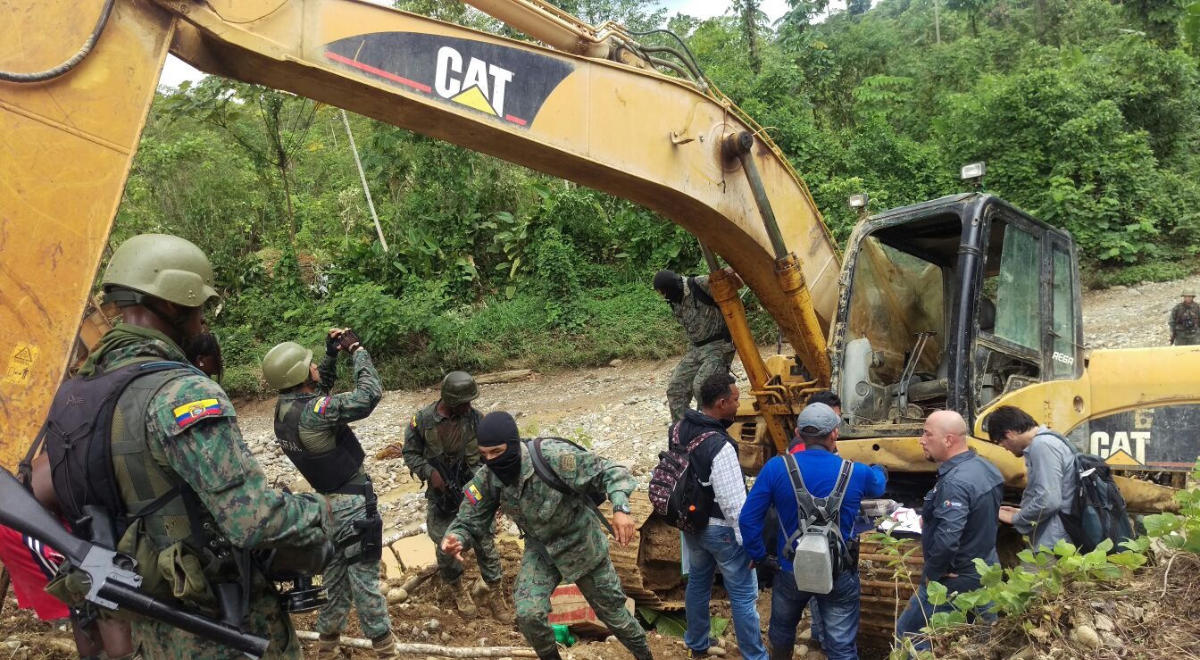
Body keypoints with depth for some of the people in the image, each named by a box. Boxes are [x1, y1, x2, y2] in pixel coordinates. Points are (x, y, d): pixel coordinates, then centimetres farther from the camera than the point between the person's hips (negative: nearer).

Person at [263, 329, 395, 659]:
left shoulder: (284, 408, 0)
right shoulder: (311, 413, -27)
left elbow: (320, 389, 20)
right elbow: (369, 395, -31)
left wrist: (332, 355, 8)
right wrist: (358, 352, -18)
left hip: (326, 503, 9)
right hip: (351, 503, -9)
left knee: (334, 580, 20)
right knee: (364, 579, 1)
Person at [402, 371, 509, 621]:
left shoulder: (475, 419, -10)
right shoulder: (423, 420, -12)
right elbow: (410, 453, 0)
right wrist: (429, 472, -15)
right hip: (440, 494, 0)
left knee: (484, 541, 1)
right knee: (445, 546, 3)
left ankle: (495, 593, 13)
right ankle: (458, 589, 28)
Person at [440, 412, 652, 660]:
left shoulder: (555, 457, -34)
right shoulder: (487, 479, -20)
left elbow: (609, 471, -29)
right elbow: (470, 519, -10)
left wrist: (621, 508, -46)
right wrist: (454, 537, -34)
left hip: (581, 545, -3)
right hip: (540, 551, 3)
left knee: (611, 610, 13)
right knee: (528, 614, -16)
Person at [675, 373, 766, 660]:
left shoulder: (679, 430, -6)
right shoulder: (719, 446, -31)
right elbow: (734, 502, -27)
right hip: (721, 529, -8)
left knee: (697, 583, 25)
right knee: (744, 596, 7)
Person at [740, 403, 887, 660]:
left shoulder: (776, 468, -16)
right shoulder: (856, 473, -12)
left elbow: (748, 519, -15)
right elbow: (879, 485, 13)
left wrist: (760, 557, 1)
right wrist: (878, 469, 37)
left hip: (792, 570, 1)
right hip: (838, 573, 0)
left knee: (782, 632, 27)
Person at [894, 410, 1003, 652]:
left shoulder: (955, 482, -27)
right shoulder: (985, 468, 3)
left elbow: (946, 540, -34)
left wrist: (931, 574, -18)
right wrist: (931, 518, 11)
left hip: (955, 580, -9)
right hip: (985, 572, 9)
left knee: (908, 635, 4)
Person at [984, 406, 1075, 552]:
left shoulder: (1042, 445, -15)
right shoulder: (1044, 441, 15)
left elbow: (1048, 501, -23)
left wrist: (1016, 518, -8)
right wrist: (1023, 513, 13)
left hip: (1052, 546, -10)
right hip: (1055, 541, 10)